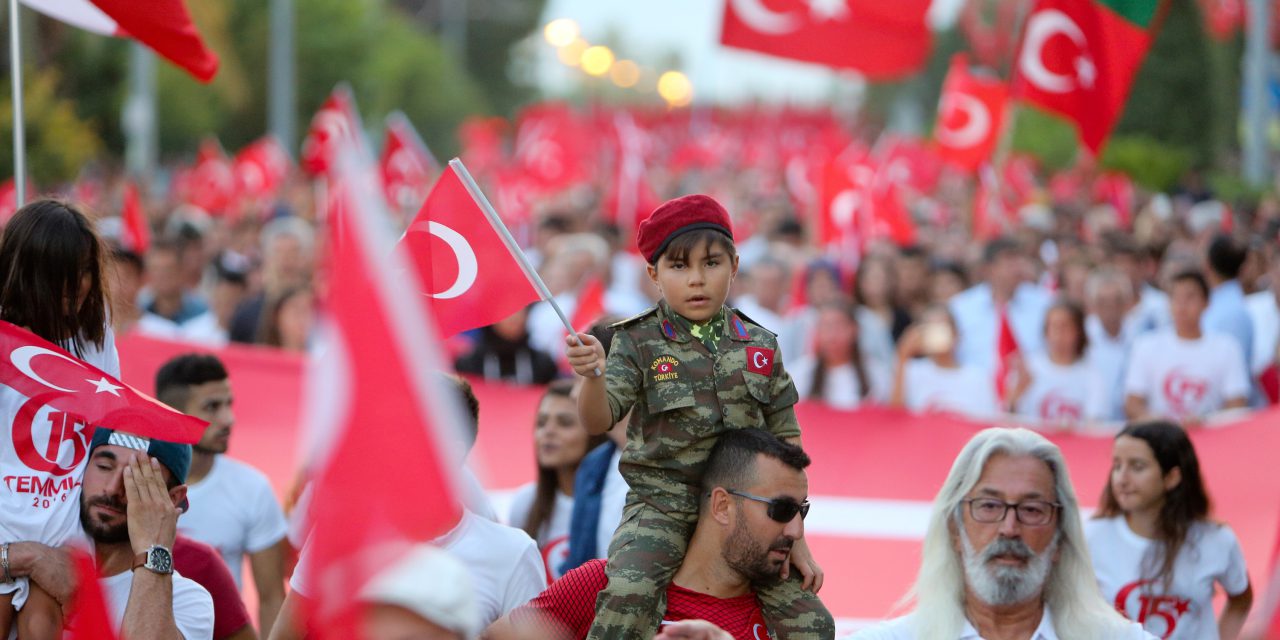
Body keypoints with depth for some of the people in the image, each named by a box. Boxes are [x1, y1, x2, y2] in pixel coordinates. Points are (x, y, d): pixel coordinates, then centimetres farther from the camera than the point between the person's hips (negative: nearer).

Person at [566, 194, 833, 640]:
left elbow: (785, 442, 11)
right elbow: (599, 421, -10)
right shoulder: (638, 343, 0)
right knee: (629, 593, -31)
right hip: (662, 504, -3)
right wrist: (592, 376, -32)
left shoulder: (760, 346, 8)